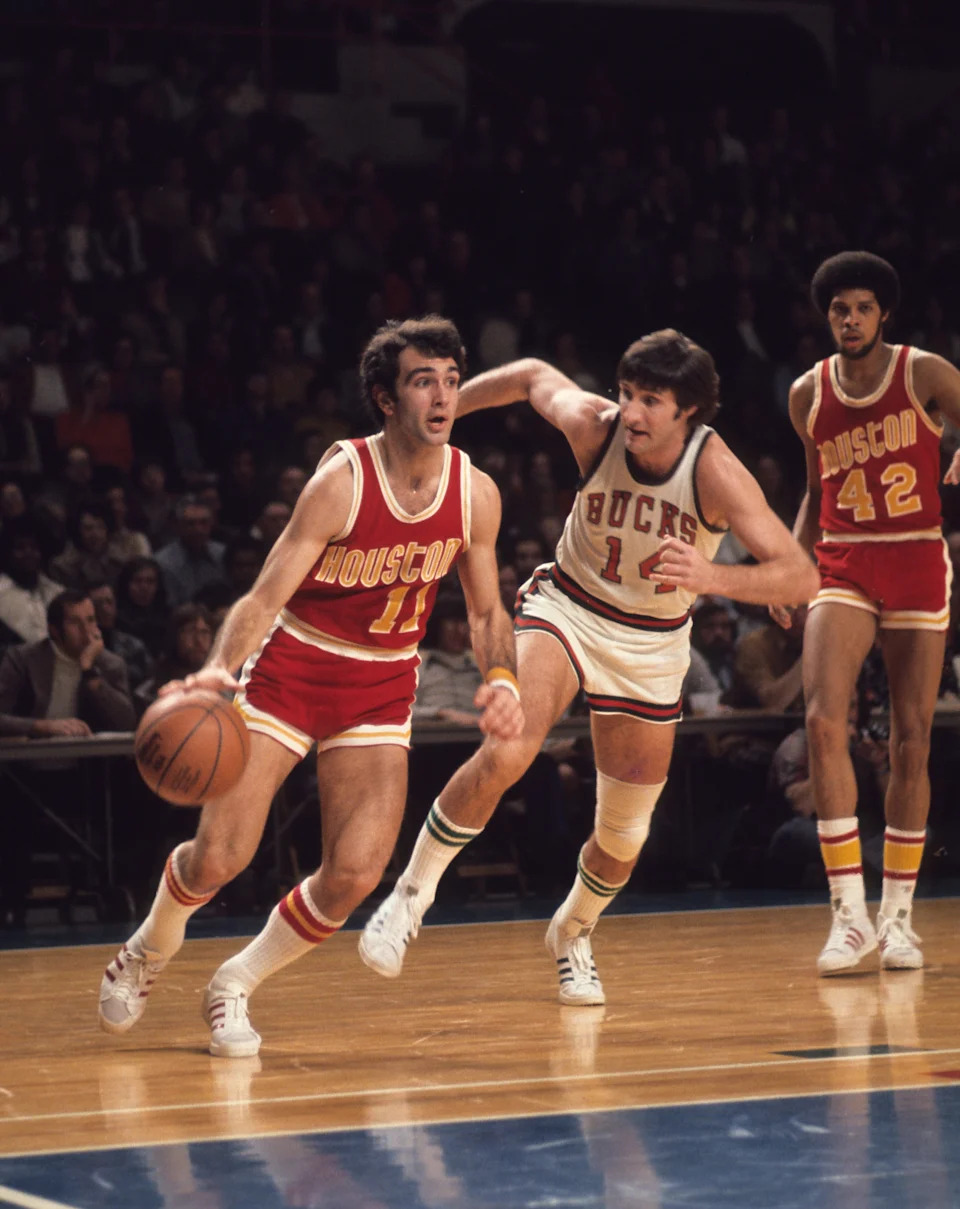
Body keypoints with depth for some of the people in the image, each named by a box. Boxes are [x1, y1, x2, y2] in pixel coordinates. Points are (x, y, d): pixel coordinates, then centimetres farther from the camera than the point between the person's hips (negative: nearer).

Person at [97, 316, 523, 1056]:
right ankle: (151, 948, 27)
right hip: (291, 669, -3)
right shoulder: (341, 483, -21)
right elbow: (265, 597, -23)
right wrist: (219, 669, -41)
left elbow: (487, 611, 7)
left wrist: (502, 678, -14)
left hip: (382, 688, 4)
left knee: (354, 875, -12)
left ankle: (237, 983, 14)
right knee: (219, 857, -9)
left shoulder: (475, 494, -7)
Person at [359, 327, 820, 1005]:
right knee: (506, 754, -28)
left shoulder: (716, 473, -26)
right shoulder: (594, 427, -21)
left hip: (651, 645, 1)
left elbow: (802, 577, -34)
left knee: (623, 835, 8)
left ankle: (573, 934, 40)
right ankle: (413, 895, -11)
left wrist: (713, 577, -51)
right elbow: (533, 376, 2)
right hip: (565, 610, 0)